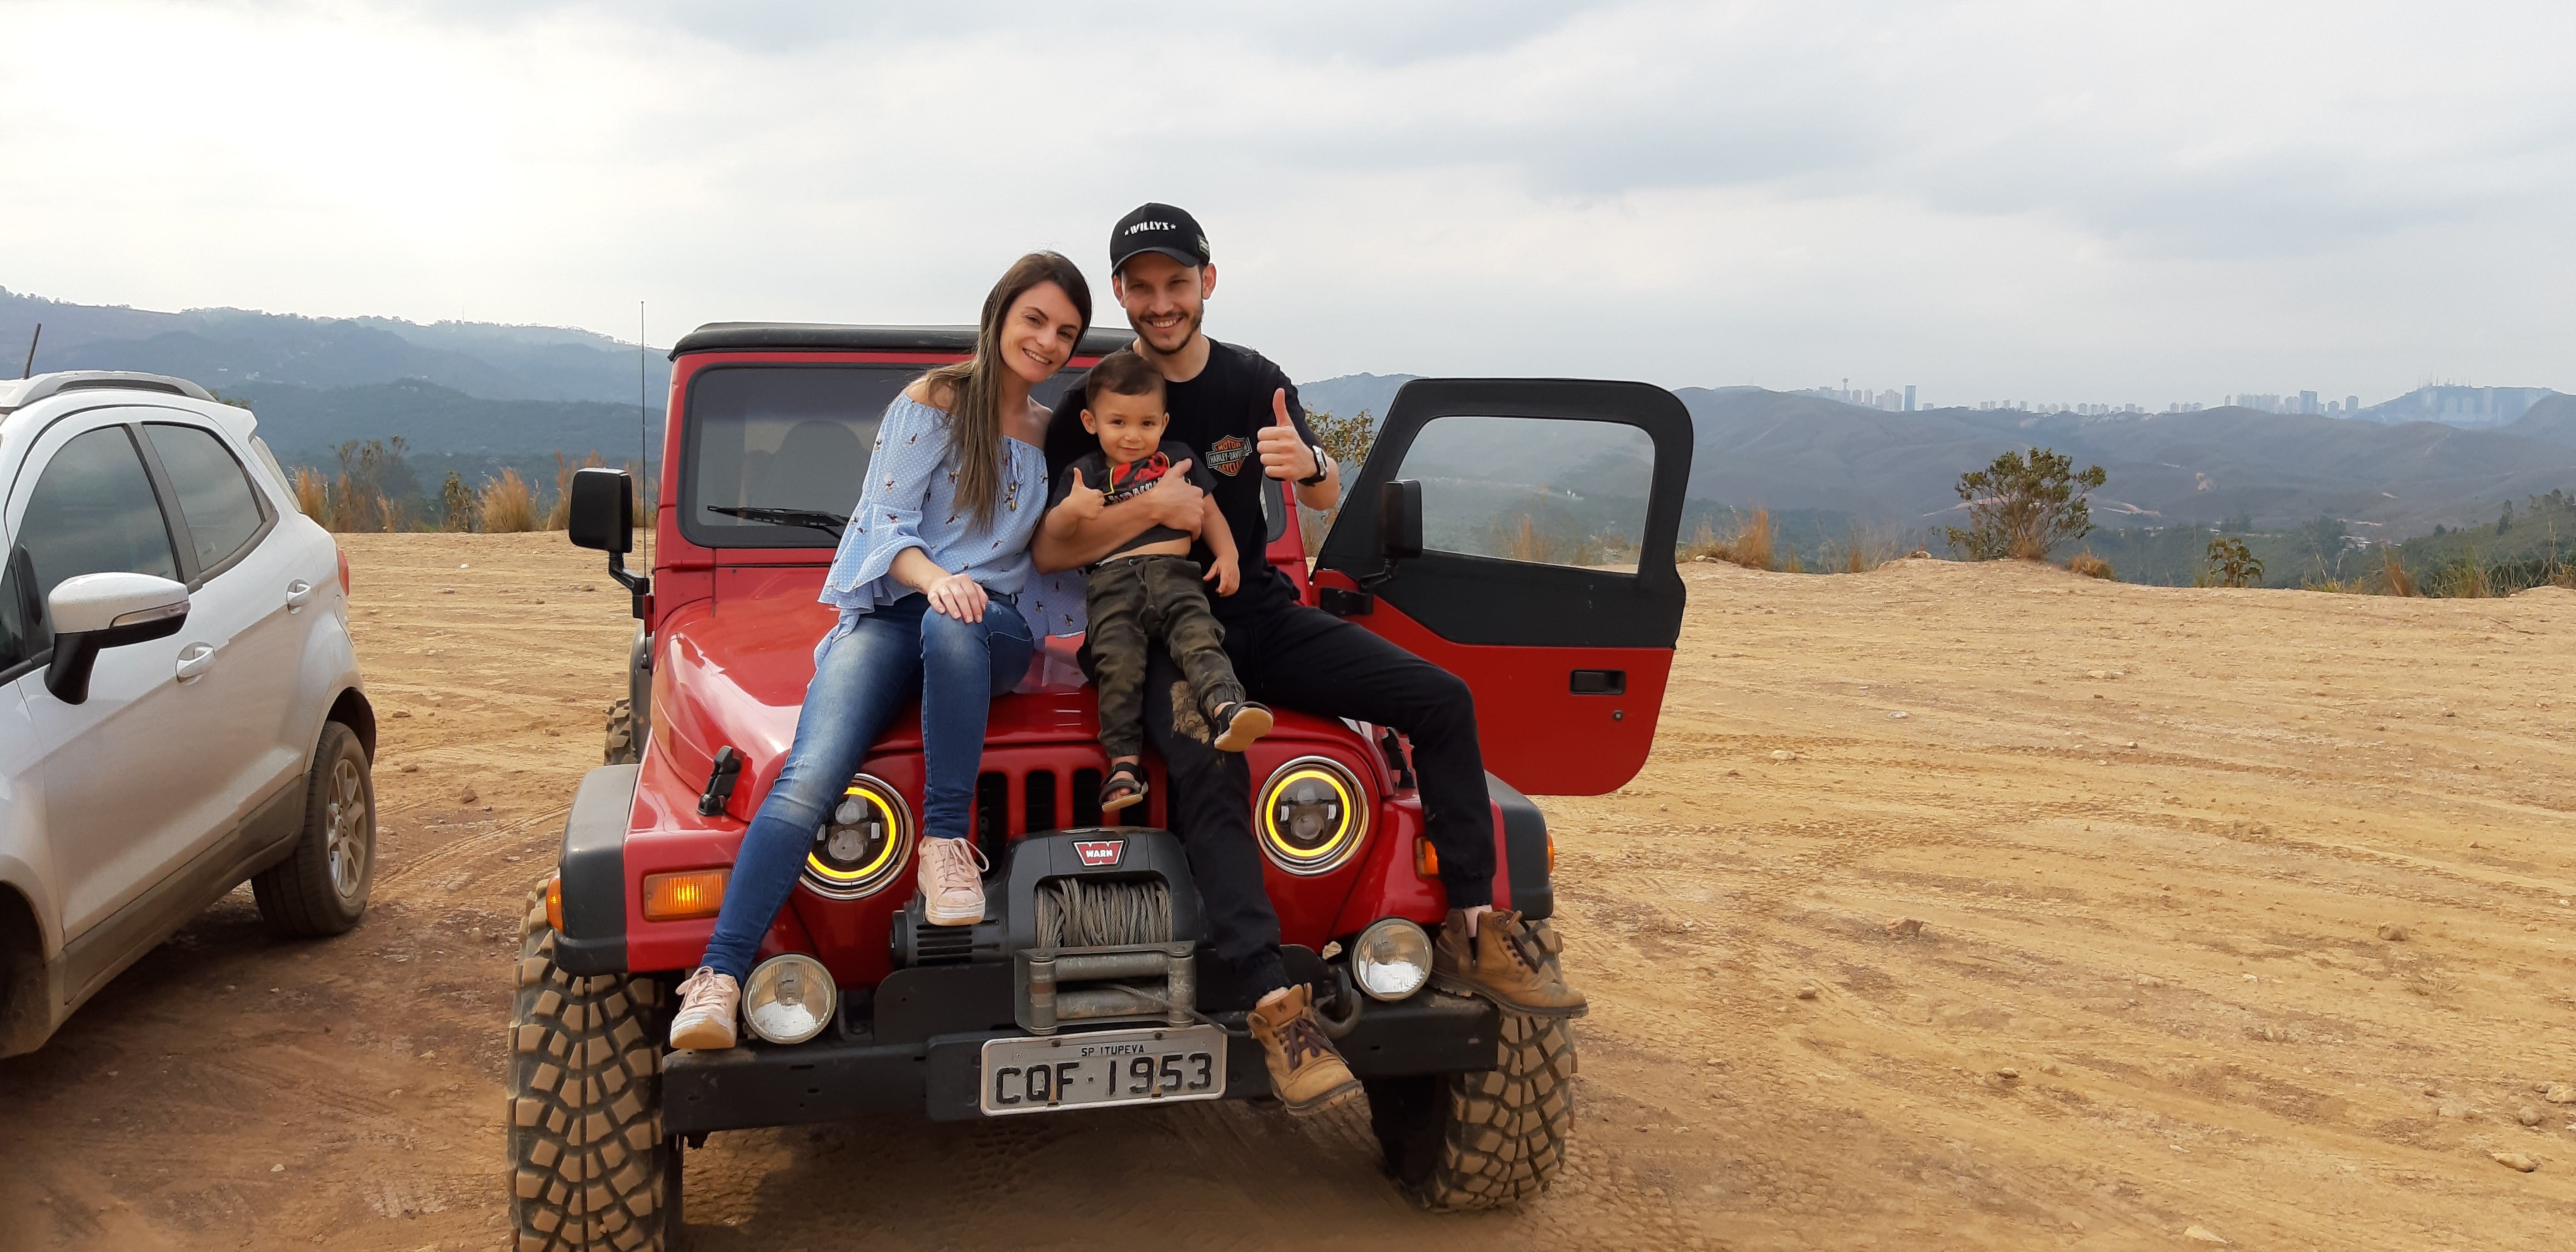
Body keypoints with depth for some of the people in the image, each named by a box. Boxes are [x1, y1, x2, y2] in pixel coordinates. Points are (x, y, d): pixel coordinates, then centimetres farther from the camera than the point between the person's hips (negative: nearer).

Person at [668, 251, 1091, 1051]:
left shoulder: (1056, 434, 18)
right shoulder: (933, 401, 5)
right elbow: (886, 523, -4)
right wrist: (933, 576, -23)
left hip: (993, 628, 2)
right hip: (889, 610, -2)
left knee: (952, 626, -41)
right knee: (810, 778, -27)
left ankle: (947, 843, -34)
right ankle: (720, 977, -33)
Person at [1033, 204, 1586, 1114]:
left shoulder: (1255, 382, 6)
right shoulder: (1091, 405, -4)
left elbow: (1327, 500, 4)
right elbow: (1046, 552, -10)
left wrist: (1307, 464, -20)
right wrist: (1151, 508, -25)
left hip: (1257, 613, 4)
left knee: (1442, 699, -13)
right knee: (1209, 766, -36)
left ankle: (1473, 934, -10)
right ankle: (1275, 1003, -37)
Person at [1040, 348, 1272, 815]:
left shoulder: (1180, 459, 22)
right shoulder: (1084, 473, 17)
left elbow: (1209, 513, 26)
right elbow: (1052, 532, 10)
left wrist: (1227, 555, 8)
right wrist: (1072, 508, -13)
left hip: (1174, 572, 1)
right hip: (1111, 580, 0)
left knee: (1198, 636, -27)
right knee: (1118, 660, -21)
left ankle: (1226, 708, -50)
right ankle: (1124, 762, -23)